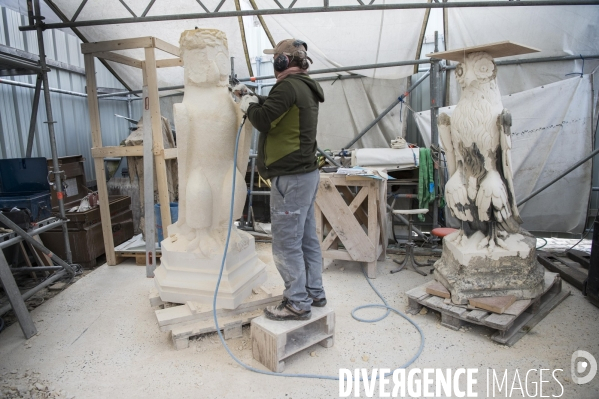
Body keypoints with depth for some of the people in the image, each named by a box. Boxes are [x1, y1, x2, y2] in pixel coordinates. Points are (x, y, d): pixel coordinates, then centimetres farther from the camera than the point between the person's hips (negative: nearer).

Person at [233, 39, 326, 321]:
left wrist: (248, 105, 1)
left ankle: (297, 304, 7)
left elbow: (263, 119, -18)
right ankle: (314, 293, 27)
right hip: (306, 173, 10)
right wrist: (252, 96, 25)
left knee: (286, 244, -3)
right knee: (307, 238, 15)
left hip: (290, 178, -10)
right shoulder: (305, 88, 18)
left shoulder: (289, 86, -14)